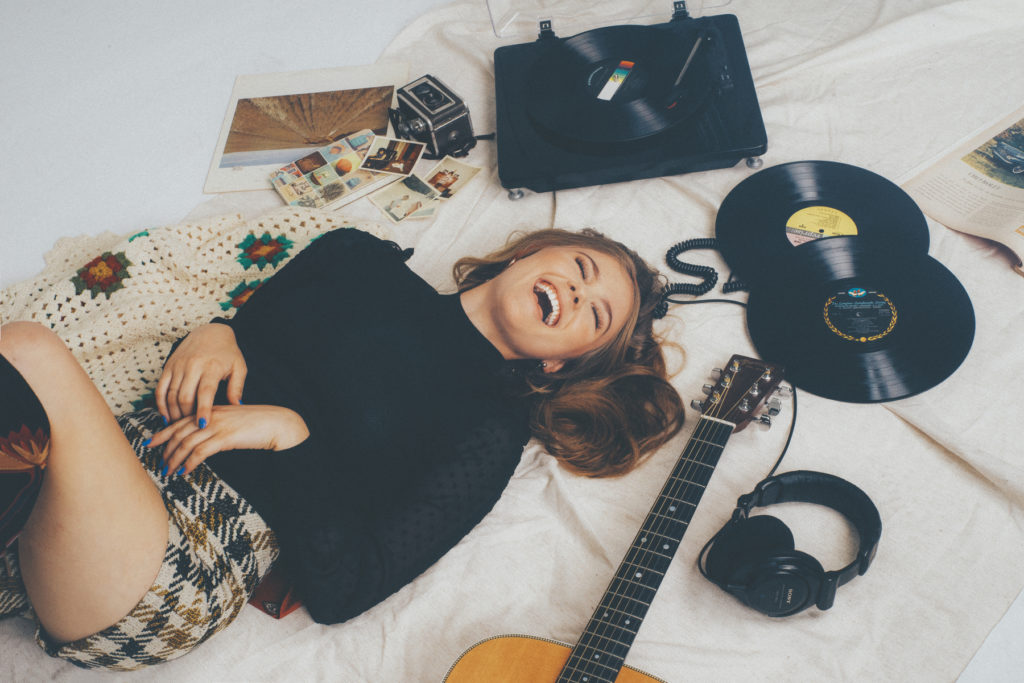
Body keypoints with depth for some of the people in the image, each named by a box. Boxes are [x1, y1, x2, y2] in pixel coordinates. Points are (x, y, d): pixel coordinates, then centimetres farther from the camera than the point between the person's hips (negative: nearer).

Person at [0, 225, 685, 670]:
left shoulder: (490, 433, 0)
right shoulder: (360, 259, 16)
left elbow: (341, 590, -8)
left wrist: (289, 434, -15)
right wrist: (214, 334, -2)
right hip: (132, 445, 6)